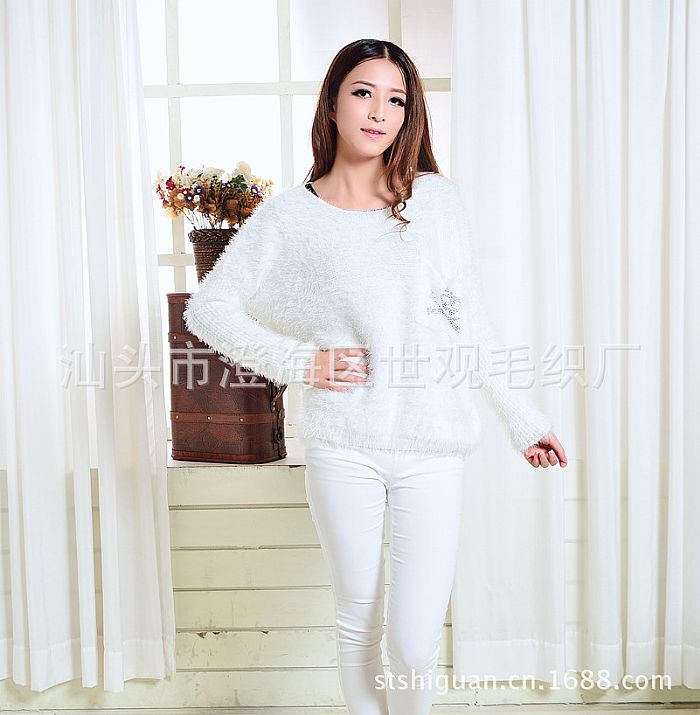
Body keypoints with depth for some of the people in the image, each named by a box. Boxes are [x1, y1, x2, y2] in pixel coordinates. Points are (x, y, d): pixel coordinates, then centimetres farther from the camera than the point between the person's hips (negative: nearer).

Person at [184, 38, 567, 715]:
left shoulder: (434, 199, 5)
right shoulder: (288, 216, 2)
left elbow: (470, 321, 9)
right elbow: (208, 306, 6)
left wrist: (523, 417, 10)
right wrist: (297, 361, -5)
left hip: (432, 447, 1)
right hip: (342, 448, 0)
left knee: (413, 644, 1)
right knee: (357, 626, 13)